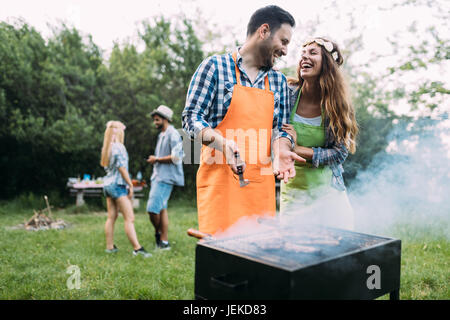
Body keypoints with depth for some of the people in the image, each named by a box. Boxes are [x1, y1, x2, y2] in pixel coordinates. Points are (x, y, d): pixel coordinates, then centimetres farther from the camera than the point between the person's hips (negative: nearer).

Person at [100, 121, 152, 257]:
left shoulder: (106, 148, 12)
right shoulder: (119, 147, -13)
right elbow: (122, 168, -16)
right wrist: (130, 185, -11)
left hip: (107, 184, 9)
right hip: (118, 185, -9)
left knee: (111, 217, 13)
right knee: (129, 218, -9)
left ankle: (110, 246, 17)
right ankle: (137, 248, -11)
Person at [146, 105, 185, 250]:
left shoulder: (173, 135, -10)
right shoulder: (161, 135, 21)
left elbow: (176, 157, -19)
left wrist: (157, 159, -12)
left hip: (165, 178, -10)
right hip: (158, 176, 10)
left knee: (153, 208, -13)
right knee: (161, 208, 9)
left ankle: (158, 233, 9)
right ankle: (164, 242, 13)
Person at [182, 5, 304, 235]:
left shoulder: (278, 81, 17)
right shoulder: (215, 66, 0)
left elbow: (279, 129, 14)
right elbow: (191, 118, -4)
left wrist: (280, 151, -9)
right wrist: (222, 142, -22)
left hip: (261, 184, 5)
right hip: (220, 180, -4)